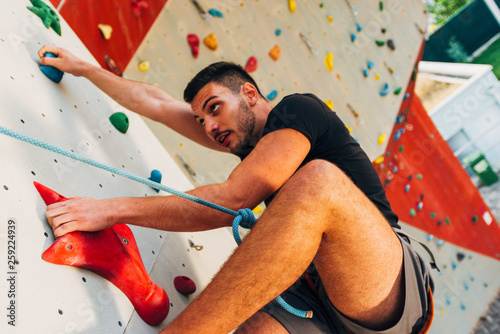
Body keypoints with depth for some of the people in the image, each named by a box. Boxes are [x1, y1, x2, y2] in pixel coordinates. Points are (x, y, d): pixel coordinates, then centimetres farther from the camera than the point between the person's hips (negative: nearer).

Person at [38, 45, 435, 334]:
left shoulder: (297, 109, -3)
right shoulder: (251, 138, 21)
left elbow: (231, 201, -15)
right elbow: (157, 103, 27)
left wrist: (115, 209, -14)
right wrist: (83, 68, 33)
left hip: (390, 288, -7)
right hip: (316, 299, 8)